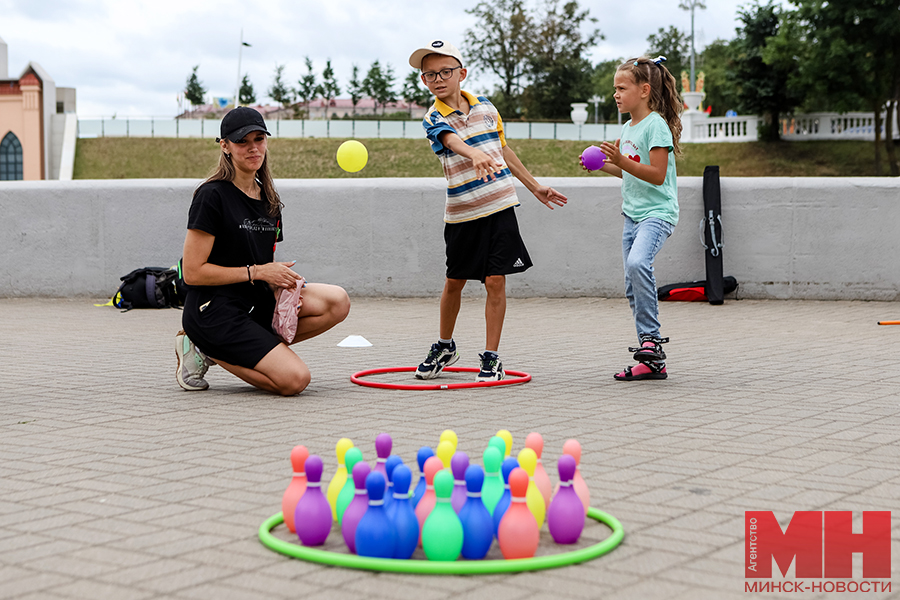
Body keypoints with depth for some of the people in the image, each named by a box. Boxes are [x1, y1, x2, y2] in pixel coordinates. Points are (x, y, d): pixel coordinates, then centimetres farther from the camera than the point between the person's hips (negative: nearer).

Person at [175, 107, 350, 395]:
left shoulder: (269, 199, 12)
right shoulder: (212, 196, -12)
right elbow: (192, 272, -15)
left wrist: (283, 280, -3)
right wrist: (256, 272, -15)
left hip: (258, 303, 8)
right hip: (213, 311, -8)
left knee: (337, 302, -13)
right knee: (295, 379, -22)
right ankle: (206, 351, -1)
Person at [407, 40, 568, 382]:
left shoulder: (485, 107, 7)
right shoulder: (434, 119, -6)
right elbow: (454, 141, -29)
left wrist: (534, 186, 24)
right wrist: (477, 156, -51)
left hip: (499, 207, 1)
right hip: (461, 213, -1)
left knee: (495, 280, -3)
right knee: (454, 282, 10)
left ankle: (491, 357, 6)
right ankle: (445, 346, 32)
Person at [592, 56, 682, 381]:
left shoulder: (656, 125, -11)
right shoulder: (628, 128, 15)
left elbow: (657, 174, -19)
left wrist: (621, 160, -25)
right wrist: (603, 165, 15)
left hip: (658, 212, -9)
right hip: (633, 214, 9)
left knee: (637, 262, -34)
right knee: (633, 287, 5)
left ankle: (650, 336, -22)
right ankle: (652, 360, 11)